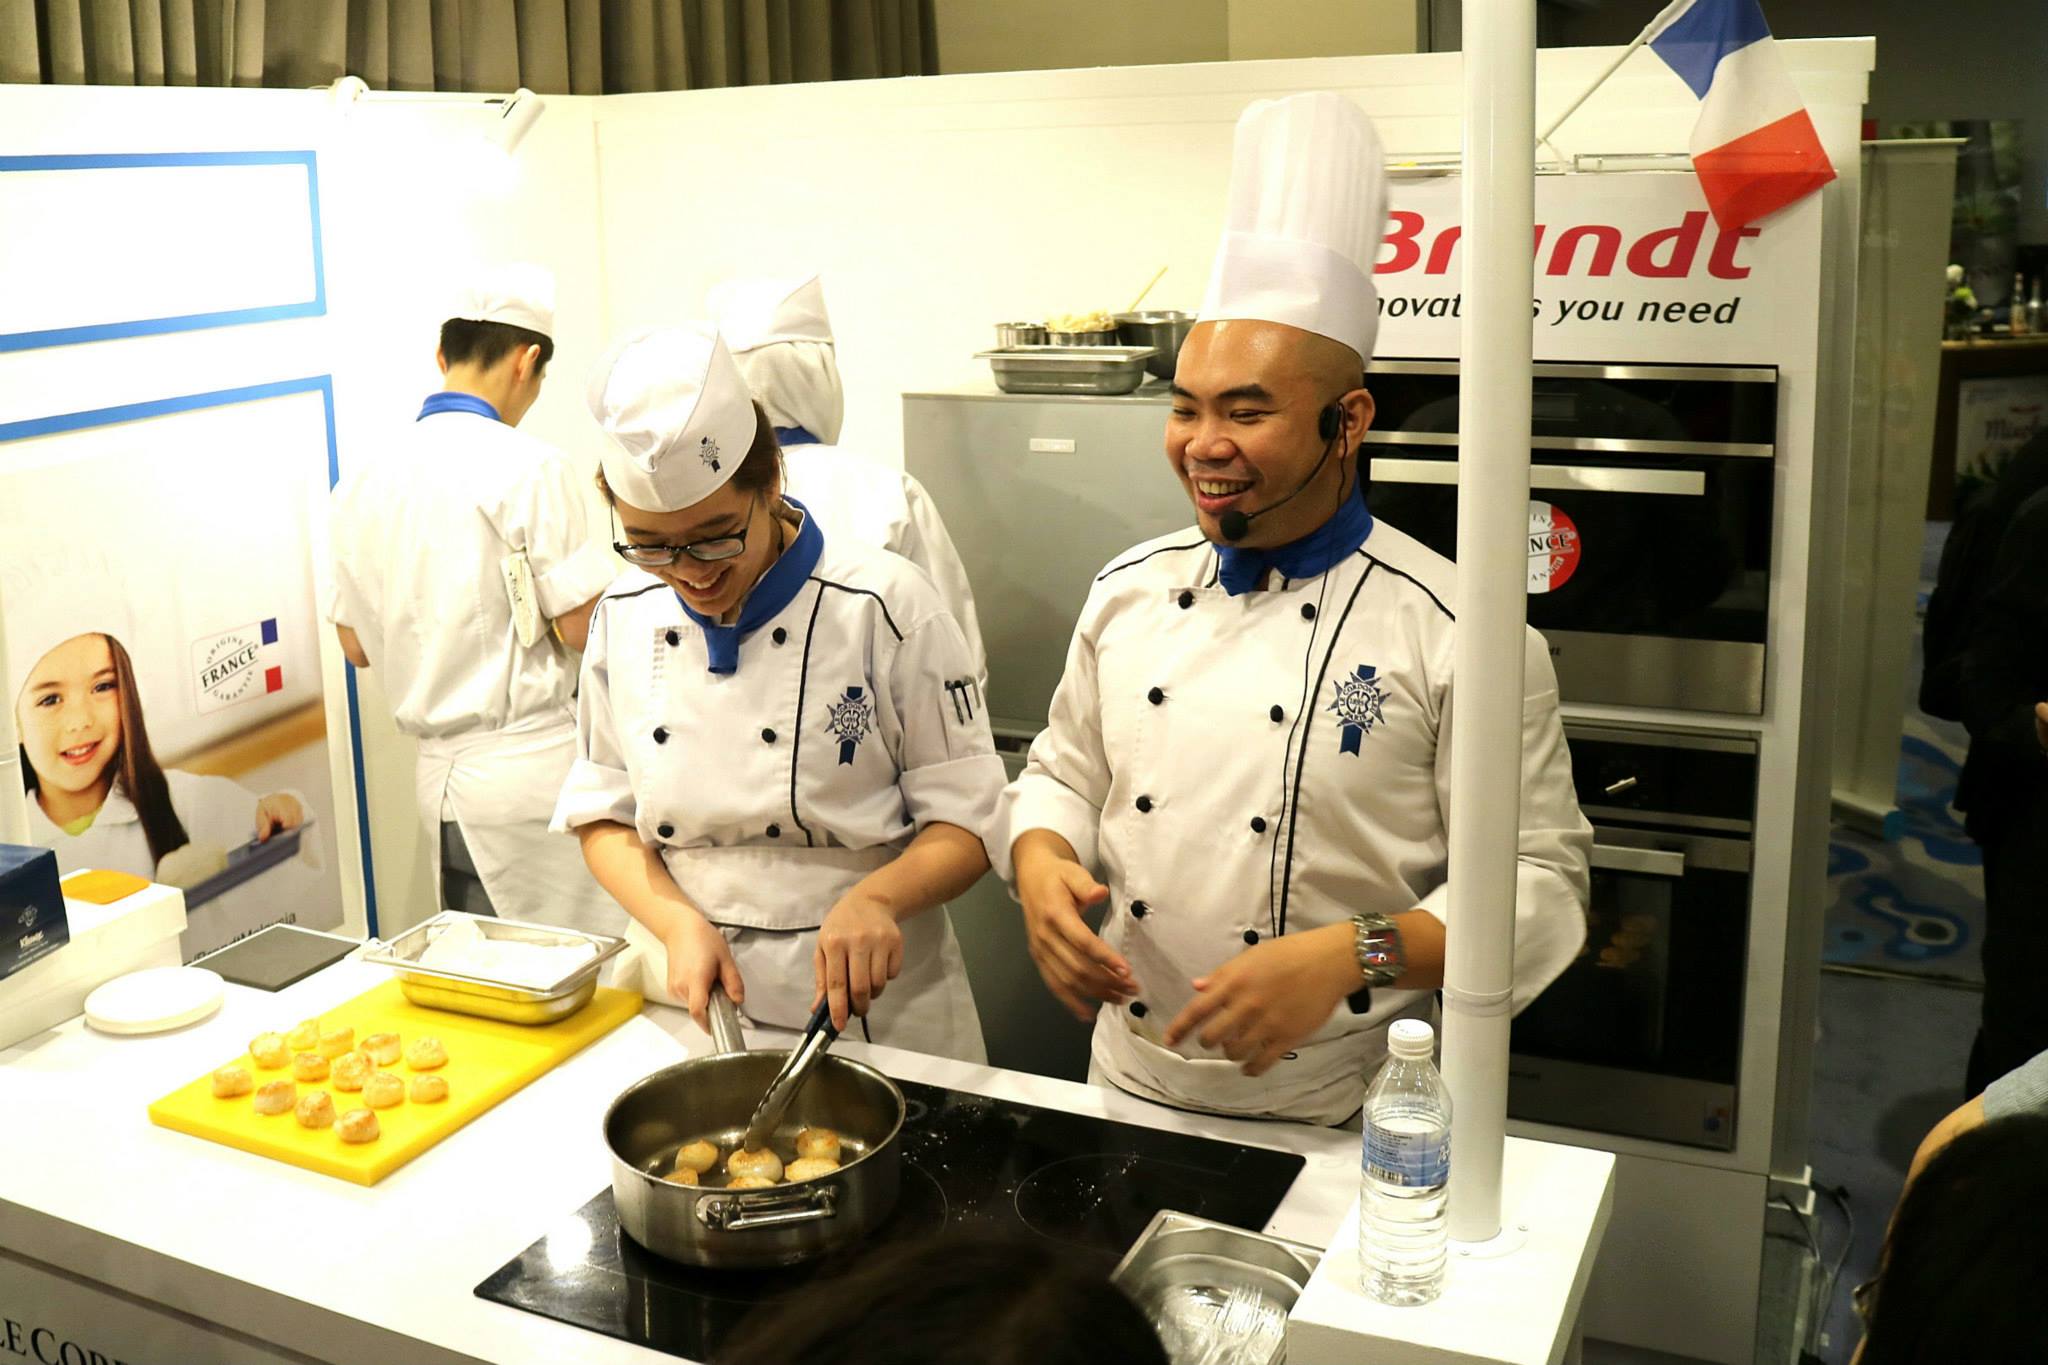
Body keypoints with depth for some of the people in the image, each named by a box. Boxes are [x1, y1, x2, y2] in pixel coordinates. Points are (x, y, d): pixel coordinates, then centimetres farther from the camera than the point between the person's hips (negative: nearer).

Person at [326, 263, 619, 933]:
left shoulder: (363, 481, 8)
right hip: (533, 766, -7)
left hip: (438, 771, 7)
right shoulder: (527, 466, -12)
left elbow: (356, 643, 14)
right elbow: (584, 626, -12)